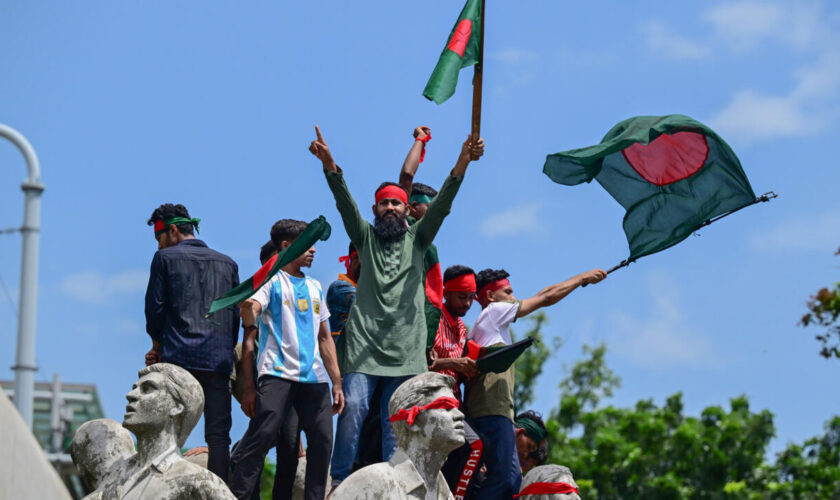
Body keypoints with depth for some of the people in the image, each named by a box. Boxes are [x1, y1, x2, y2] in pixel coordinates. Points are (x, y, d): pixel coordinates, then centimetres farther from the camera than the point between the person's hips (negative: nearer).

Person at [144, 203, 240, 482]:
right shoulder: (227, 264, 16)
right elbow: (236, 315, 14)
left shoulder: (165, 258, 4)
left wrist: (157, 345, 17)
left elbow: (155, 308, 3)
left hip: (178, 357, -3)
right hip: (218, 360, 3)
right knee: (218, 436, 1)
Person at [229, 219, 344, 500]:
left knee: (322, 440, -1)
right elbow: (249, 338, -5)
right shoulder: (271, 281, 3)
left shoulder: (315, 287, 21)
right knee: (261, 437, -15)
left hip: (315, 377, 6)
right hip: (278, 374, -6)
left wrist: (337, 383, 18)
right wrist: (248, 387, -14)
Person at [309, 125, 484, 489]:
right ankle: (339, 481, -9)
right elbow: (345, 203, -1)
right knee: (353, 409, -13)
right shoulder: (366, 237, 14)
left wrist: (463, 162, -15)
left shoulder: (417, 238, 15)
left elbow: (442, 204, 1)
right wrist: (329, 165, -19)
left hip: (406, 346, 1)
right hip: (364, 342, -1)